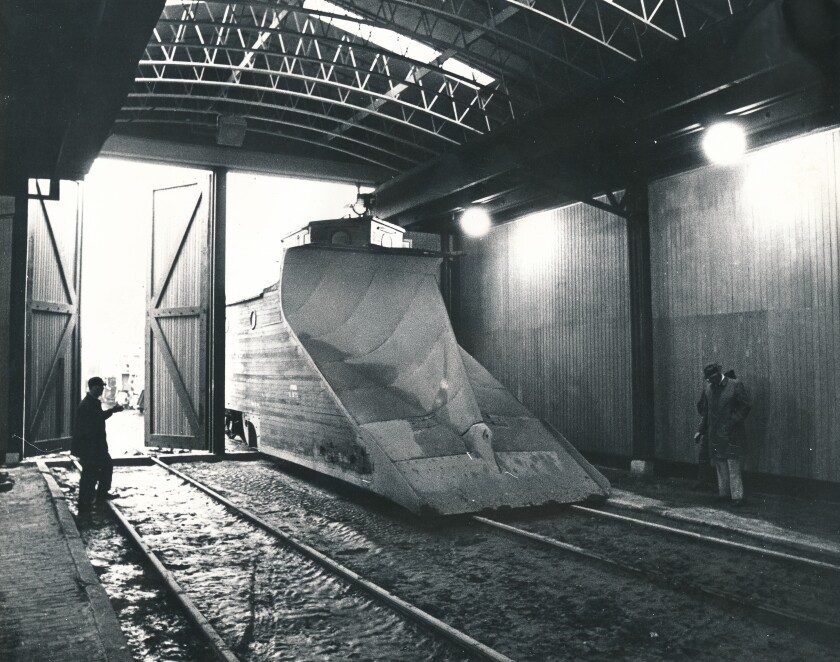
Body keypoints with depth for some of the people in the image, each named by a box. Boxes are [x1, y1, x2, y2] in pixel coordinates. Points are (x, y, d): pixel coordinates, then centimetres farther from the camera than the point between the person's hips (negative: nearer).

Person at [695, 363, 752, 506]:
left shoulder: (735, 385, -7)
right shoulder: (707, 388, 8)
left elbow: (746, 406, -8)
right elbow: (703, 408, 15)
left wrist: (732, 422, -14)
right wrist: (701, 429, 10)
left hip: (732, 435, -5)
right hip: (715, 435, 5)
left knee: (734, 466, -4)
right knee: (720, 466, 10)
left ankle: (737, 496, 0)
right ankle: (724, 494, 18)